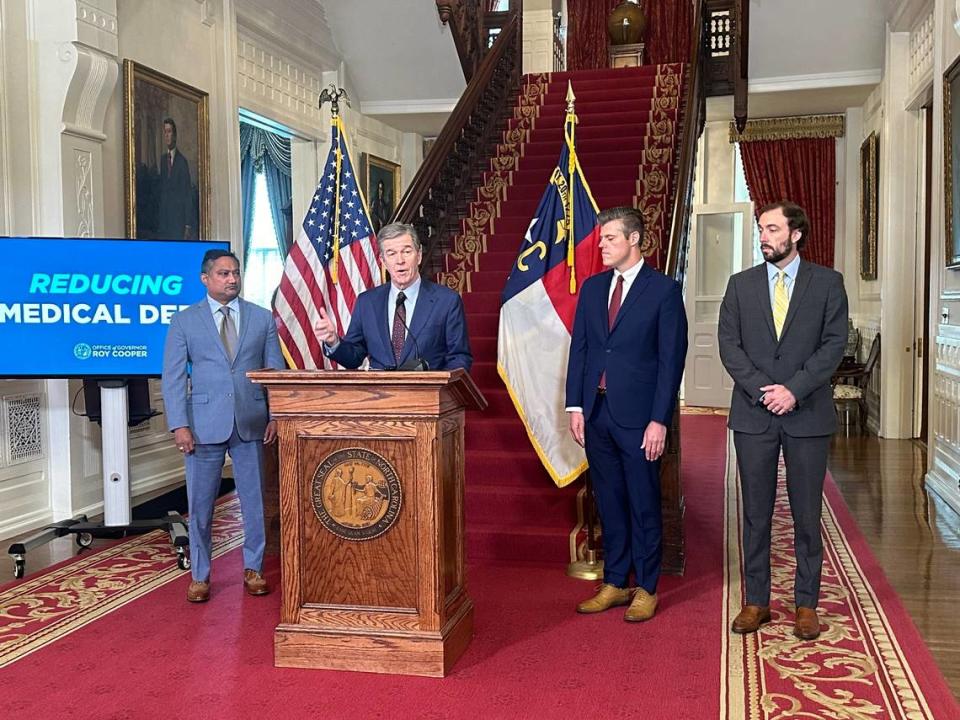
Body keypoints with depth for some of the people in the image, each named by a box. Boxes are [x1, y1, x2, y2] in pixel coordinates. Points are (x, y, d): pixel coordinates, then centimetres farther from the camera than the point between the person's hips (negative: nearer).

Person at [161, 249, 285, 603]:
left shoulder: (262, 318, 7)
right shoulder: (184, 321, 2)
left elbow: (276, 370, 7)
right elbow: (172, 377, -1)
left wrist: (276, 416, -2)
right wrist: (179, 425, -10)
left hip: (251, 423, 1)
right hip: (204, 424, -1)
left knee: (254, 500, 8)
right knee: (200, 504, 5)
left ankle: (253, 569, 23)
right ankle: (200, 575, 19)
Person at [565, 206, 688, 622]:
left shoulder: (663, 290, -5)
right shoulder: (592, 288, 10)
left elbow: (672, 357, -8)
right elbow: (579, 348, 12)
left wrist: (659, 420, -13)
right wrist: (575, 405, 4)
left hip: (638, 416, -5)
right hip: (596, 412, 5)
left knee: (644, 505, 5)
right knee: (609, 502, 13)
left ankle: (646, 589, 18)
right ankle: (615, 584, 25)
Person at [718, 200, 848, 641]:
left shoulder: (827, 282, 3)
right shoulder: (741, 285, 8)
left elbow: (834, 343, -4)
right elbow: (729, 344, 1)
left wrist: (793, 389, -14)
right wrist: (762, 390, -11)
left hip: (808, 415, -1)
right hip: (753, 415, 2)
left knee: (806, 513, 6)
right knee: (755, 513, 7)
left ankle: (806, 604, 17)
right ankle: (756, 601, 17)